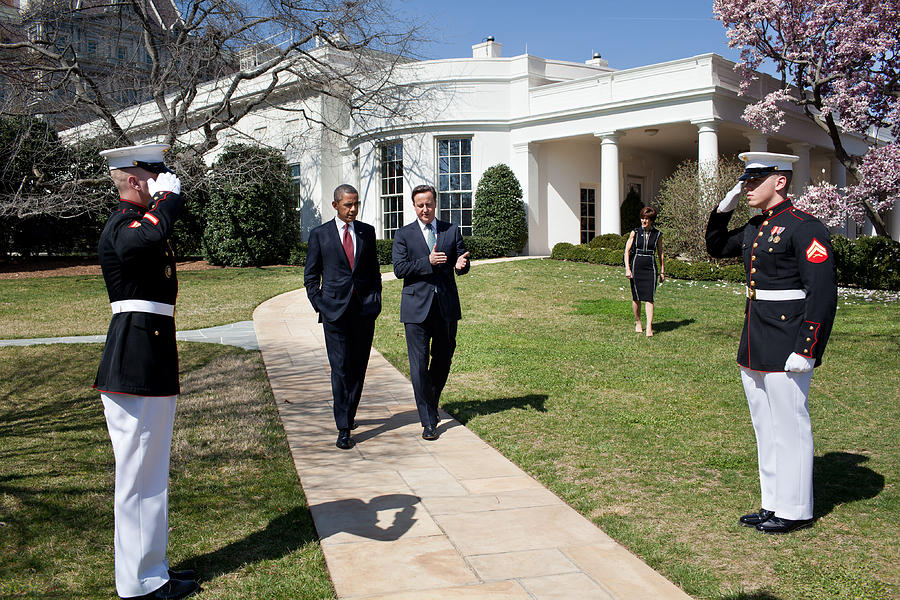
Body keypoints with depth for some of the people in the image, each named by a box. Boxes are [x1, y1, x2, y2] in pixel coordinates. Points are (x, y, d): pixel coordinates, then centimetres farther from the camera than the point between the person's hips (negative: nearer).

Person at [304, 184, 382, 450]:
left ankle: (348, 415, 26)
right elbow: (311, 276, 7)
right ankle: (343, 429, -3)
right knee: (340, 369, -6)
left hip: (365, 309, 3)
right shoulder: (320, 234, 3)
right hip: (335, 310, -3)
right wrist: (320, 306, -2)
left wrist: (376, 300, 7)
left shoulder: (367, 231, 11)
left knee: (359, 367, 8)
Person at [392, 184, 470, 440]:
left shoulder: (451, 230, 9)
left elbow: (462, 263, 7)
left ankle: (431, 401, 38)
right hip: (417, 306, -2)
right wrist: (428, 262, -19)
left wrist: (461, 264, -17)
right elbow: (399, 269, -7)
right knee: (419, 363, -5)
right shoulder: (404, 234, 3)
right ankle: (428, 421, 1)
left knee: (443, 358, 13)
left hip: (447, 305, 3)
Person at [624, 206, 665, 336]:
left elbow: (660, 253, 13)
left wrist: (662, 271, 14)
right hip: (636, 266, 0)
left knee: (649, 298, -9)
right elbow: (627, 251, -1)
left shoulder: (657, 234, 4)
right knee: (636, 297, 6)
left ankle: (649, 327, -11)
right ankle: (637, 322, 25)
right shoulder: (635, 232, 0)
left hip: (650, 268, 0)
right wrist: (627, 269, -11)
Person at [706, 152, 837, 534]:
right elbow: (717, 247, 28)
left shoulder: (805, 228, -13)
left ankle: (795, 510, 17)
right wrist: (725, 207, 12)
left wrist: (805, 349, -20)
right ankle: (773, 504, 28)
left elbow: (822, 295, -17)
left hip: (785, 349, -9)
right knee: (765, 428, 16)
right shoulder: (755, 228, 12)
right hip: (754, 346, 9)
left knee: (790, 428, 3)